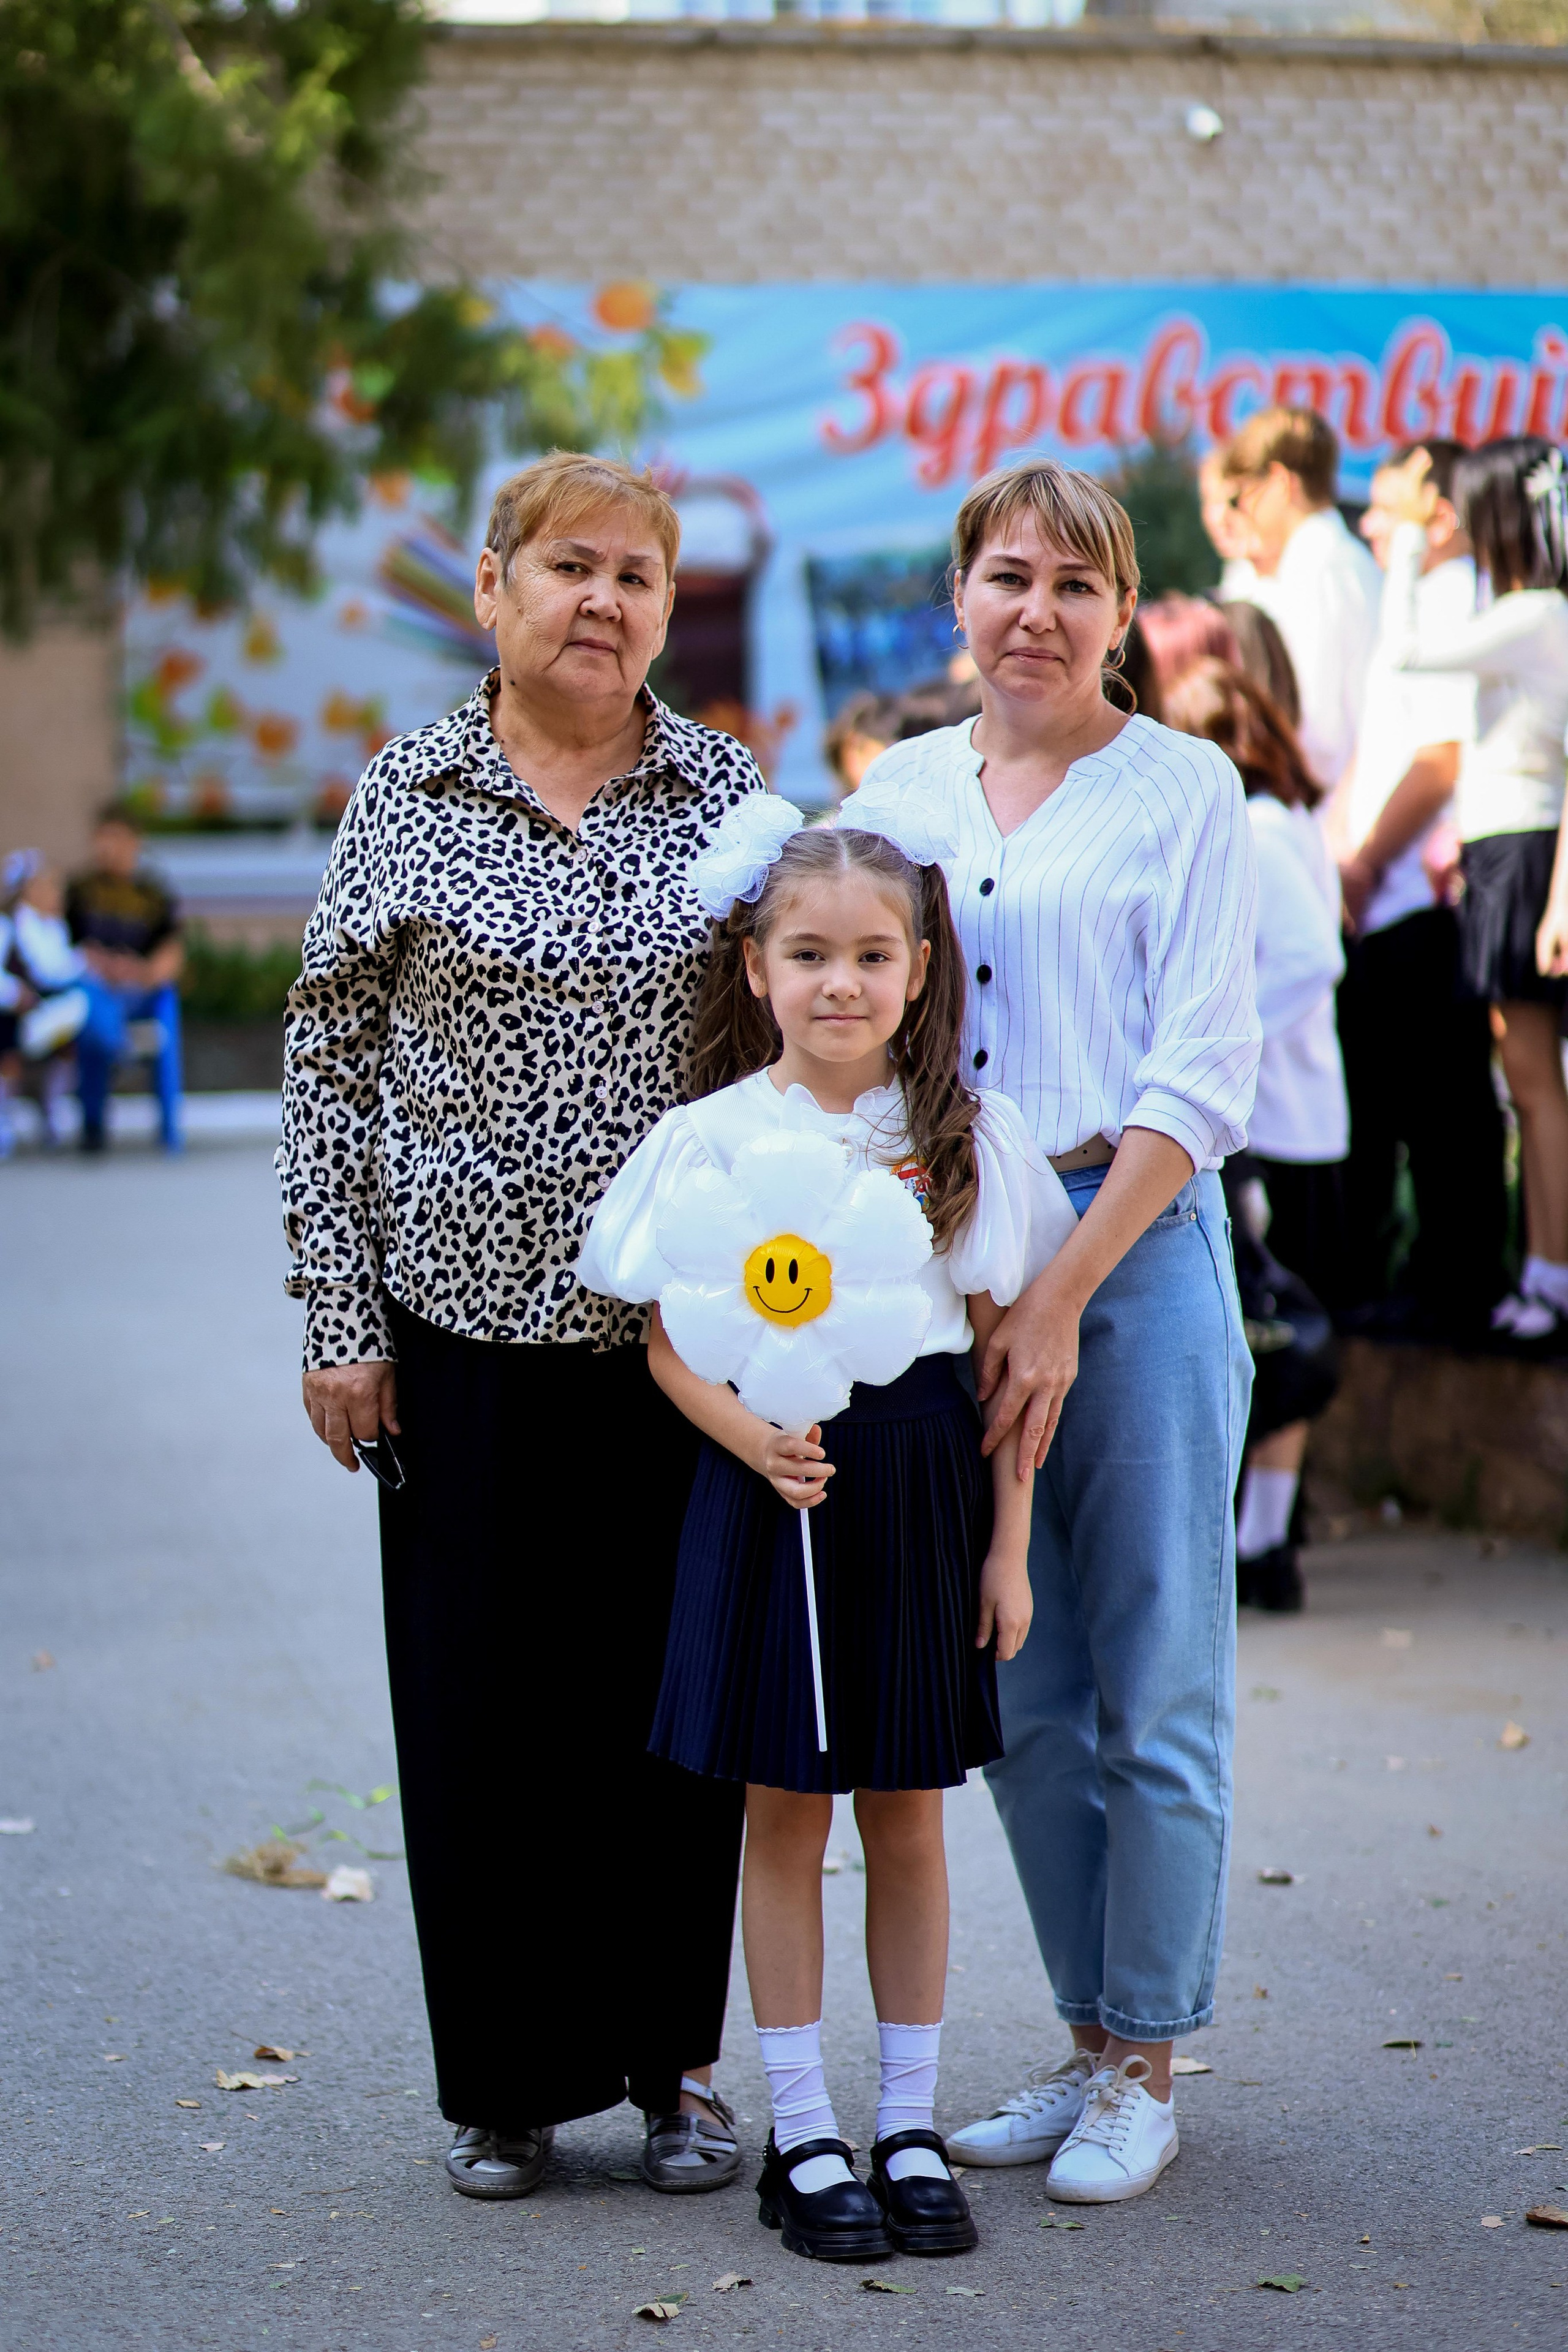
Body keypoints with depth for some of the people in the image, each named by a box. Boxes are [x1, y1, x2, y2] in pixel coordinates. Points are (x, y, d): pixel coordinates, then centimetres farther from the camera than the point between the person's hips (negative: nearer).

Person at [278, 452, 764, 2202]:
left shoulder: (729, 792, 5)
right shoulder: (406, 800, 2)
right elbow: (329, 1065, 3)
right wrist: (339, 1318, -2)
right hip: (471, 1320, -1)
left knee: (677, 1692, 5)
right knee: (478, 1695, 4)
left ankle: (671, 2059, 20)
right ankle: (509, 2079, 18)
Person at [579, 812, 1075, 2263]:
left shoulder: (970, 1136, 2)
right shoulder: (713, 1136, -3)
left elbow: (1003, 1351, 5)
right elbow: (669, 1339, -4)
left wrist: (1008, 1543, 2)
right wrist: (755, 1439, -23)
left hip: (924, 1486, 2)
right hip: (770, 1483, -1)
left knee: (907, 1814, 9)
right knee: (787, 1816, 5)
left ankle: (911, 2127, 21)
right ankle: (803, 2137, 14)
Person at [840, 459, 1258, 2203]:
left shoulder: (1185, 789, -1)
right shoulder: (899, 785, 12)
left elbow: (1200, 1080, -7)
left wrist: (1063, 1297, -14)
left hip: (1136, 1248, -4)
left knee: (1152, 1687, 0)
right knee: (1020, 1692, 8)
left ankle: (1143, 2070, 12)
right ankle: (1087, 2042, 21)